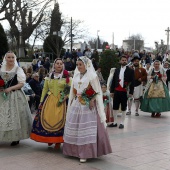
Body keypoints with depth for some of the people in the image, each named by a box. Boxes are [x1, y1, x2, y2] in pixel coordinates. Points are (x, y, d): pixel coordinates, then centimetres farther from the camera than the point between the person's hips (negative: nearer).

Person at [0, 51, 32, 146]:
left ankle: (16, 138, 6)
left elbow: (21, 83, -7)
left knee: (15, 115, -2)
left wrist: (10, 88, -17)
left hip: (15, 96, -3)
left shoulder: (18, 69, -1)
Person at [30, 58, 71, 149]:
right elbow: (45, 89, 13)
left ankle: (58, 141, 7)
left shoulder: (66, 77, 2)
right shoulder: (49, 76, 11)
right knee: (46, 118, -3)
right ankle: (49, 139, 15)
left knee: (59, 120, -6)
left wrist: (66, 96, -17)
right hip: (49, 100, 3)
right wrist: (41, 101, 9)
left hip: (60, 101, -3)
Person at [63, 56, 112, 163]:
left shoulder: (92, 76, -6)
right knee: (75, 128, 8)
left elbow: (97, 92, -7)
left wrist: (92, 100, -19)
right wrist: (72, 101, 13)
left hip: (88, 106, -6)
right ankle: (75, 150, 20)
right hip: (76, 105, 6)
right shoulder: (76, 76, 12)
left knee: (86, 129, -7)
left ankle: (85, 153, -3)